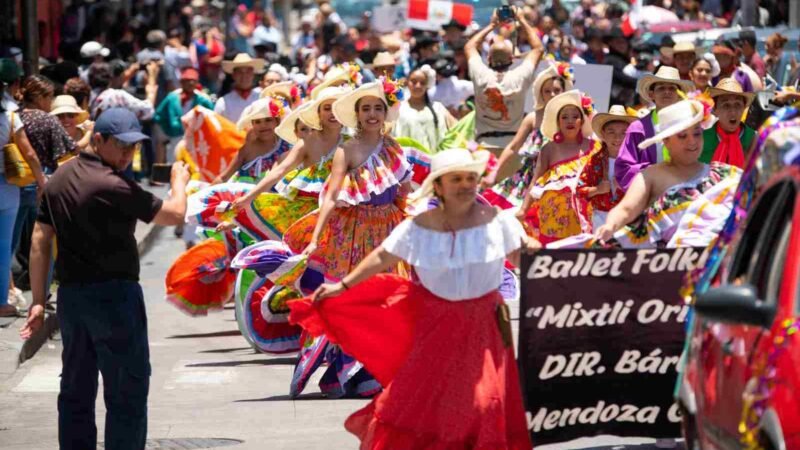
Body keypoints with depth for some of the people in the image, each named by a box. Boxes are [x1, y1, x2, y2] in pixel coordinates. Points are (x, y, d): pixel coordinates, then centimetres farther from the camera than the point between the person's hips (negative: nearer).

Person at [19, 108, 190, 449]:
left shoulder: (59, 180, 7)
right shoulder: (113, 186, -16)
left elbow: (40, 242, 7)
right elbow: (174, 214, -8)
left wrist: (38, 300, 9)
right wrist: (180, 181, 12)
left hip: (70, 294, 8)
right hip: (113, 294, -8)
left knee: (76, 391, 14)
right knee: (127, 393, -2)